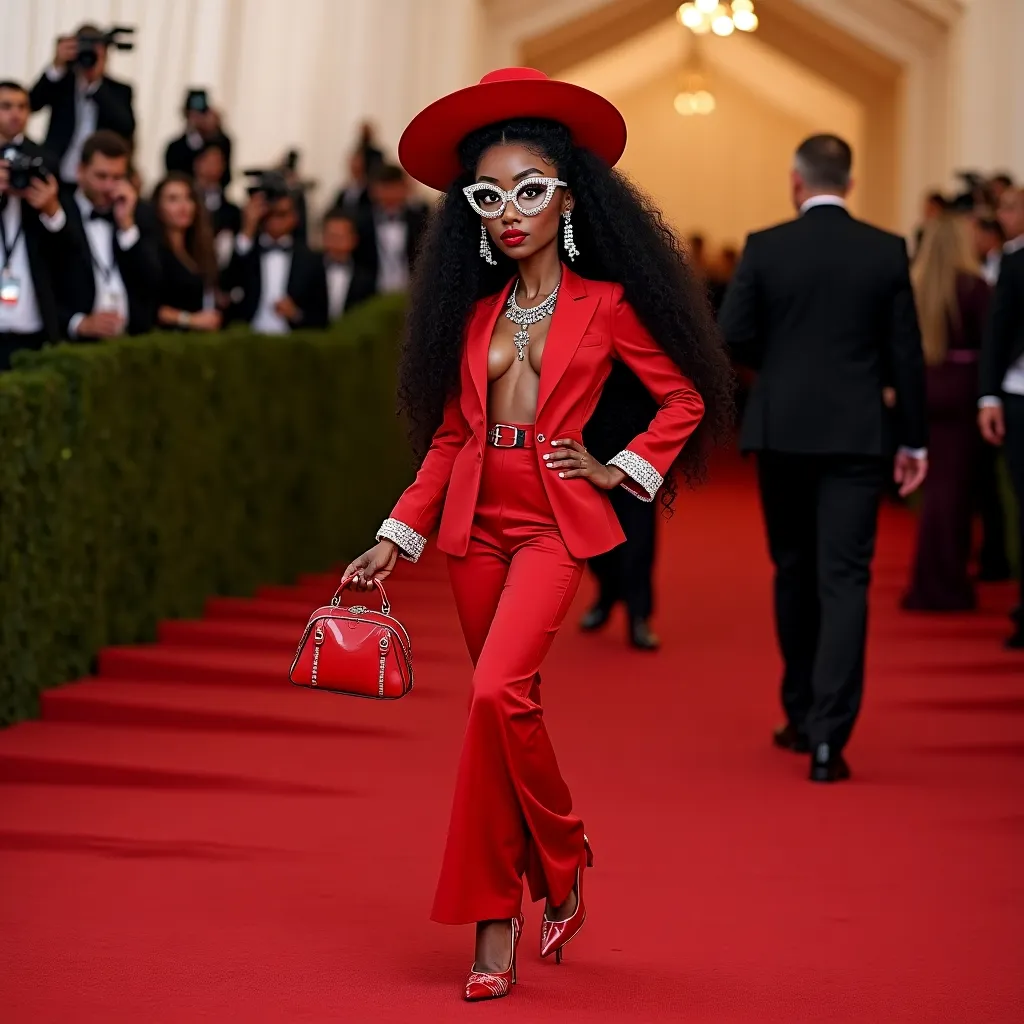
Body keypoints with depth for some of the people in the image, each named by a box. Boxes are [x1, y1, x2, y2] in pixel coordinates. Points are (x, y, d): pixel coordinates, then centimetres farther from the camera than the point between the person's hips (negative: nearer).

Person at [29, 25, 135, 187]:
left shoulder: (119, 91, 7)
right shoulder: (61, 84, 8)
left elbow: (127, 129, -12)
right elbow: (31, 103, -9)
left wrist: (96, 83, -17)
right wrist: (57, 65, -20)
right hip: (57, 182, 0)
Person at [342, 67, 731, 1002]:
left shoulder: (604, 302, 0)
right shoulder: (474, 310, 11)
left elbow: (685, 396, 7)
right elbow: (450, 434, 13)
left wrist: (620, 470, -2)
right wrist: (398, 537, 7)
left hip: (555, 523, -5)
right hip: (475, 523, 5)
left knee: (498, 692, -22)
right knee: (509, 708, 7)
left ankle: (496, 916, -5)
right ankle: (551, 875, 18)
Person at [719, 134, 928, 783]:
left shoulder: (764, 248, -3)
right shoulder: (887, 251, -1)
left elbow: (733, 336, -7)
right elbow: (906, 353, 0)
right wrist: (915, 438, 8)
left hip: (783, 430, 1)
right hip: (856, 435, -1)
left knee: (795, 572, 17)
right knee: (844, 579, -3)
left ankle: (803, 715, 27)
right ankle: (827, 735, -12)